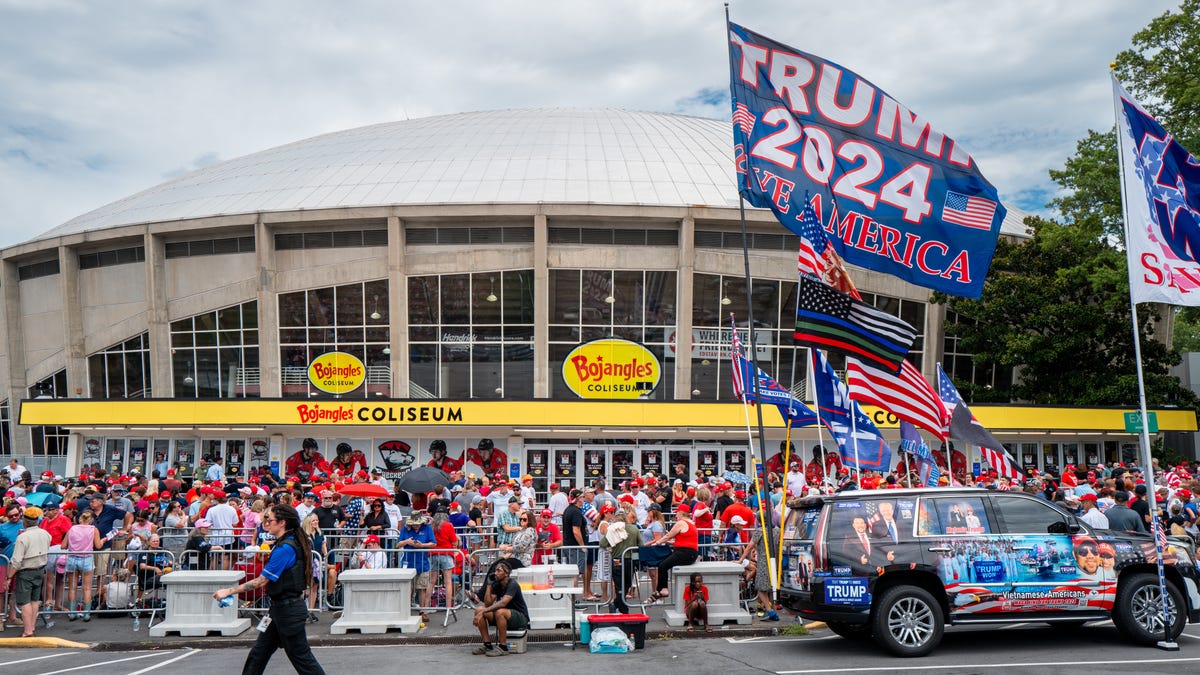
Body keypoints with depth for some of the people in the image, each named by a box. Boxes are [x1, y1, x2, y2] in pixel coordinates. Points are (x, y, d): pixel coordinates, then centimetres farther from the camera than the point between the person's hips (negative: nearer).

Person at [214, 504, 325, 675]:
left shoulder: (285, 548, -21)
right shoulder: (292, 542, 9)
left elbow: (261, 581, -19)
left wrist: (229, 591, -13)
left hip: (288, 609, -10)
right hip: (279, 607, 10)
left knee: (300, 656, -2)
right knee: (258, 653, 12)